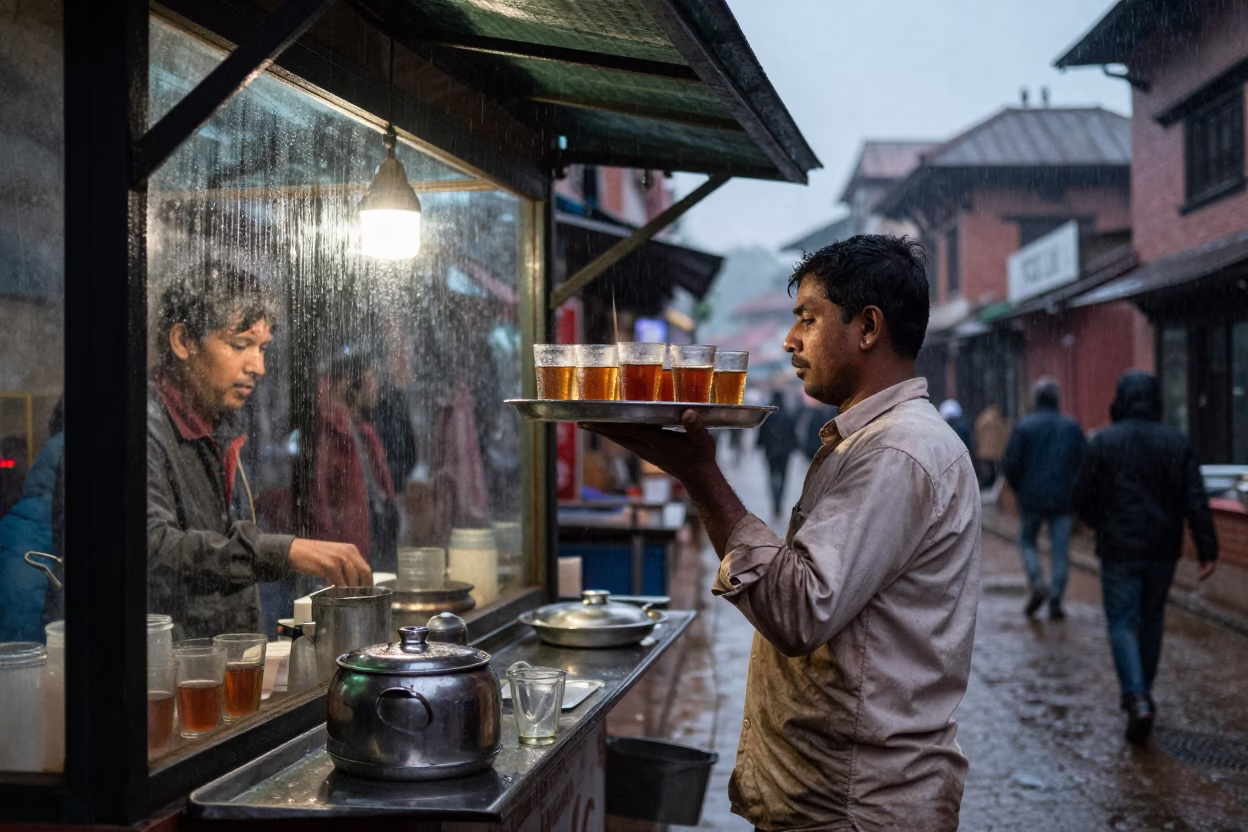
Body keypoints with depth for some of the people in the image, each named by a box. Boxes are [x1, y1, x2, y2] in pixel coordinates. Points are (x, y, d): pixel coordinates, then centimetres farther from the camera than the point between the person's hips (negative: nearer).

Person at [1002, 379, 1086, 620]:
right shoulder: (1072, 427, 3)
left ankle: (1037, 584, -6)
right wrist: (1072, 489, 15)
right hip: (1063, 500, 1)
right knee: (1060, 551, 5)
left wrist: (1020, 490, 10)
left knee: (1027, 542, 16)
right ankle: (1055, 602, 2)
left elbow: (1009, 465, -7)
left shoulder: (1024, 427, -4)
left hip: (1032, 498, -1)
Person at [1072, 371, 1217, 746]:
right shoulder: (1177, 442, 0)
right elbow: (1196, 502, -5)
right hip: (1163, 550, 3)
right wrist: (1208, 550, -4)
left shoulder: (1103, 442, -7)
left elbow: (1083, 499, -3)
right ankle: (1142, 692, 29)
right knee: (1152, 620, 18)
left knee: (1122, 623, 1)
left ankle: (1137, 700, -16)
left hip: (1119, 549, -3)